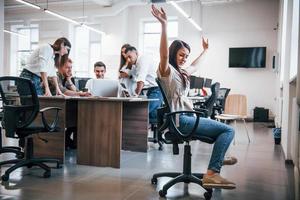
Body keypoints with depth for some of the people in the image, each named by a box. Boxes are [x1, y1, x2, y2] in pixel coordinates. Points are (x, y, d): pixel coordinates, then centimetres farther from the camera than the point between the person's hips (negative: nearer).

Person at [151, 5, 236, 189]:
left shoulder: (182, 72, 20)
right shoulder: (167, 70, -7)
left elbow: (195, 66, 41)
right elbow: (164, 54, -28)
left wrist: (204, 51, 53)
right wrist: (164, 24, -37)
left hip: (187, 116, 10)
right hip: (180, 119, -10)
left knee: (223, 129, 26)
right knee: (228, 130, -19)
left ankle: (218, 158, 39)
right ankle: (211, 174, -24)